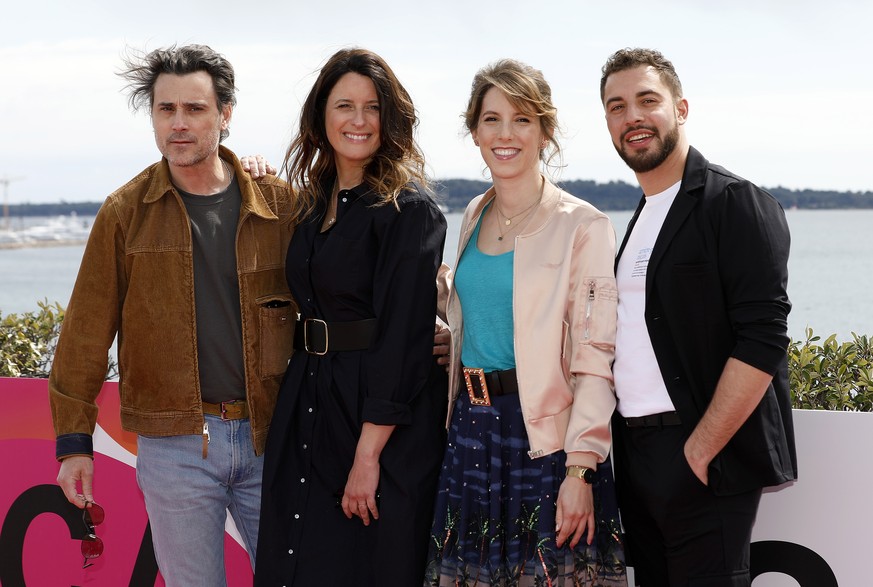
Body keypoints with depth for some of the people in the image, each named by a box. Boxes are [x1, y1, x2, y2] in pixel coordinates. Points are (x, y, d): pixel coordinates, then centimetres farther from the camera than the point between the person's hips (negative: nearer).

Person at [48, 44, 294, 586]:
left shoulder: (277, 204, 2)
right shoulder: (126, 212, 0)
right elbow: (87, 333, 2)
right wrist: (74, 440, 0)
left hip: (270, 436, 1)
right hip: (174, 444, -1)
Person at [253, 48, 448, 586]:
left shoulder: (409, 210, -11)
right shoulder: (310, 204, 10)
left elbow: (404, 336, -16)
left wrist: (369, 452, -21)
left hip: (385, 421, -7)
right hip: (307, 405, 7)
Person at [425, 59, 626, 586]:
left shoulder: (582, 226, -8)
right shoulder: (475, 217, 12)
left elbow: (595, 360, -12)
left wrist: (580, 469, -18)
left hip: (543, 438, -6)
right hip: (470, 433, 6)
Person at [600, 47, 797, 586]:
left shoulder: (736, 202, -8)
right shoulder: (642, 218, 17)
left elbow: (763, 339, -16)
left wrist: (700, 451, -18)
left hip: (705, 460, -8)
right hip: (638, 455, 8)